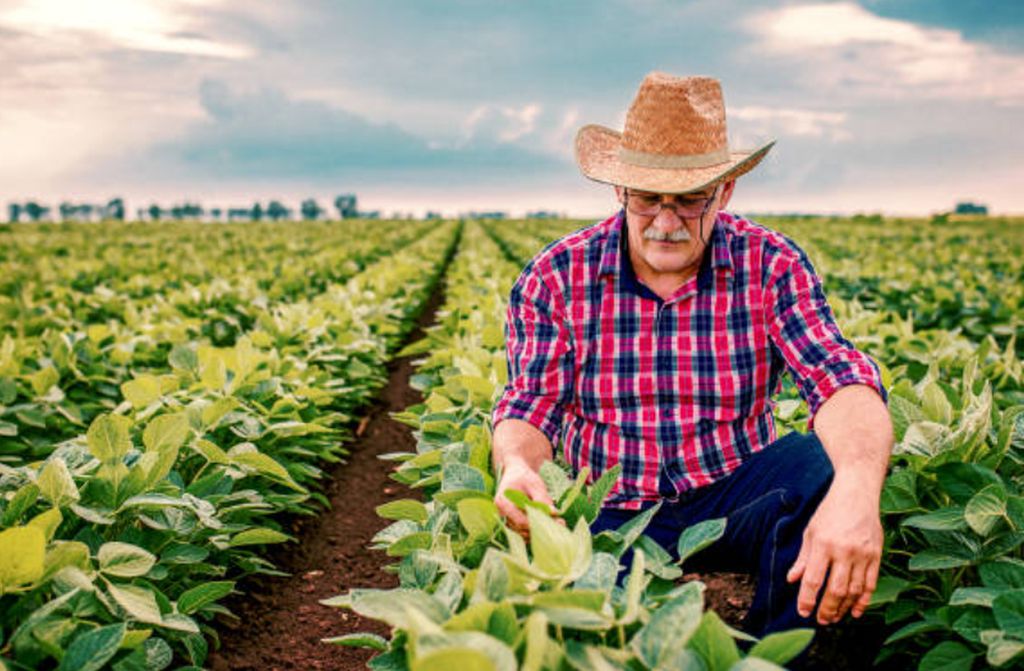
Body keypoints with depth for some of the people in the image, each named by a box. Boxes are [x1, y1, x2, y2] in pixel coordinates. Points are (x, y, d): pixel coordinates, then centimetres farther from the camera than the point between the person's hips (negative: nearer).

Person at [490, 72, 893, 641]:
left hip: (733, 495, 1)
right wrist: (516, 467, -32)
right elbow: (531, 407, -5)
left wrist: (856, 489, -43)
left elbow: (839, 379, -20)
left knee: (829, 464, -30)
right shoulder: (556, 278, -5)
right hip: (614, 513, -1)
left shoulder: (770, 265, -7)